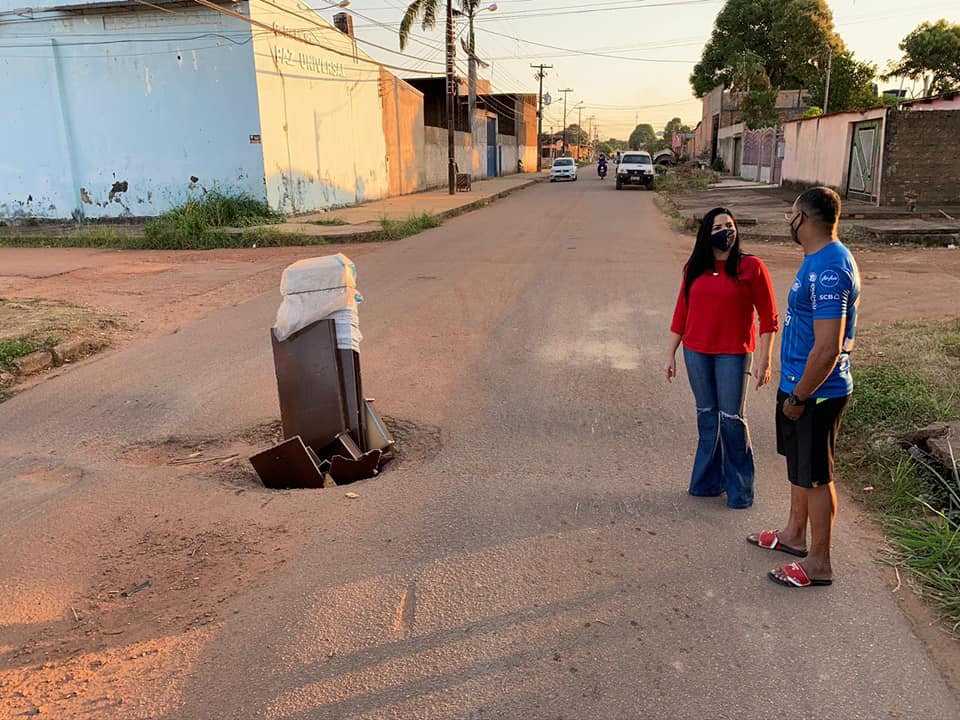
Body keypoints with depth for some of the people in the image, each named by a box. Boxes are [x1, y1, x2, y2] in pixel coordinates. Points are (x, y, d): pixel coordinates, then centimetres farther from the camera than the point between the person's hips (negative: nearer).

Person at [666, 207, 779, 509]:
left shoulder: (751, 267, -6)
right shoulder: (695, 269, 5)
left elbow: (768, 317, -5)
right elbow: (681, 312, 9)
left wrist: (764, 359, -9)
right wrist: (671, 353, 9)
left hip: (733, 354, -3)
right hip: (696, 353, 4)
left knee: (731, 418, -2)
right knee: (706, 416, 12)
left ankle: (739, 487, 15)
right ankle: (708, 481, 25)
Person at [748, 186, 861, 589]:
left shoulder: (828, 271, -26)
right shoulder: (822, 259, 7)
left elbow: (827, 349, -30)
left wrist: (798, 397, -19)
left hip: (816, 392, -10)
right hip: (798, 383, 10)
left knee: (815, 475, 3)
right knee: (798, 464, 22)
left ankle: (819, 563, 19)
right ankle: (794, 535, 41)